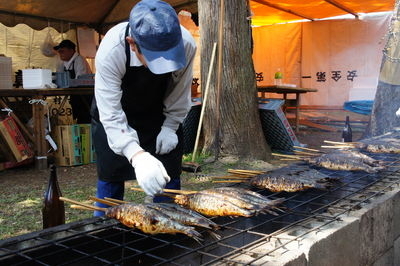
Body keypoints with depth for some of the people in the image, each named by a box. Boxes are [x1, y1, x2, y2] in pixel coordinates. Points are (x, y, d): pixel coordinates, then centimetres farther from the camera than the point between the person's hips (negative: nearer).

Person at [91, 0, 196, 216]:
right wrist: (137, 156, -51)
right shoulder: (110, 52, -38)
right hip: (115, 112, -2)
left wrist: (170, 127, -9)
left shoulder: (185, 44, -31)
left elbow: (180, 92, -13)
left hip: (159, 112, 2)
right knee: (110, 175, 0)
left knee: (168, 174, 2)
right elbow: (111, 116, -38)